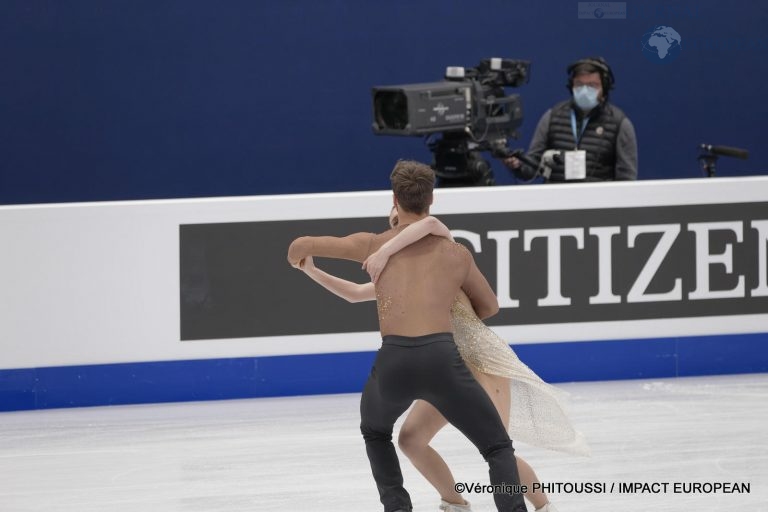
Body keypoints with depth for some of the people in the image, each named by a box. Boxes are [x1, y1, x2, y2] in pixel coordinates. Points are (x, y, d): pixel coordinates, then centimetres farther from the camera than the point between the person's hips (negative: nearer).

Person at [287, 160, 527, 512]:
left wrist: (298, 259, 45)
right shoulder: (457, 254, 19)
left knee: (375, 433, 35)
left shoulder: (373, 244, 17)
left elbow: (301, 246, 20)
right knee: (498, 448, 11)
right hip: (442, 357, -1)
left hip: (393, 360, 1)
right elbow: (490, 307, 34)